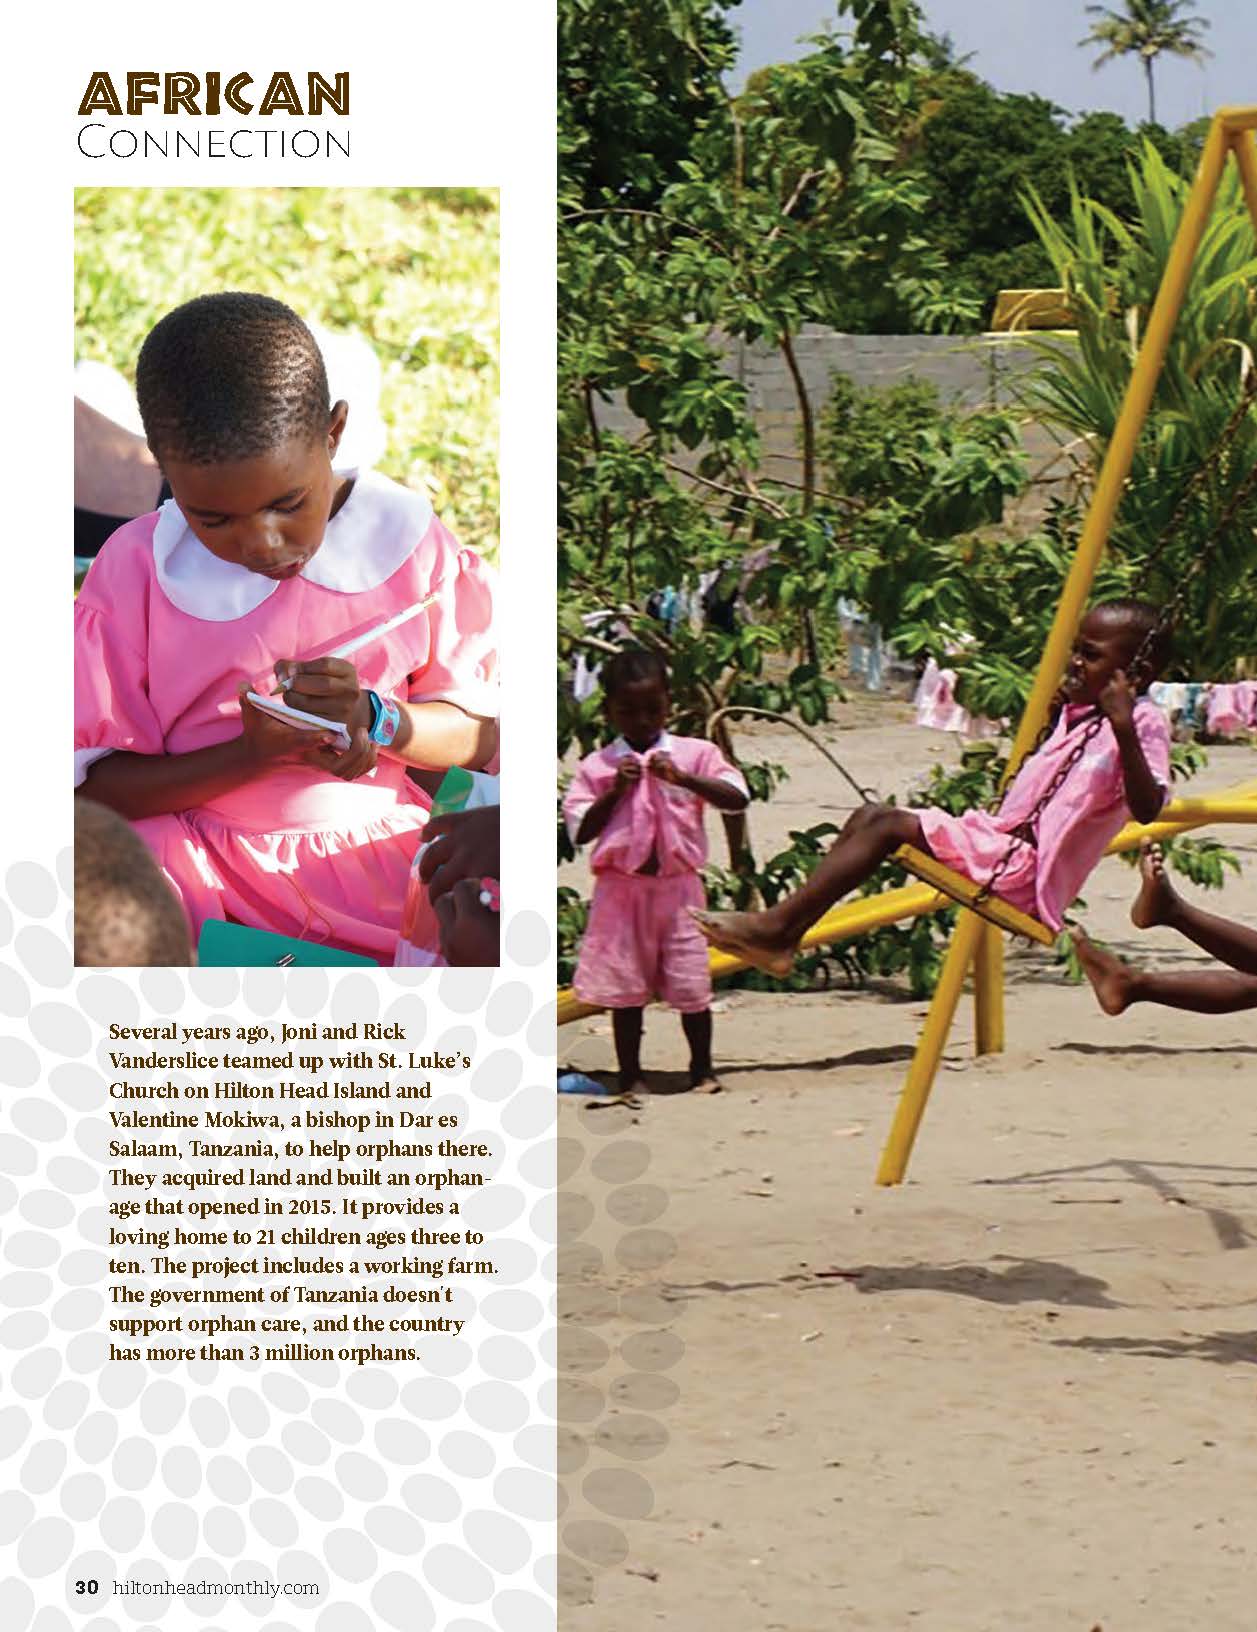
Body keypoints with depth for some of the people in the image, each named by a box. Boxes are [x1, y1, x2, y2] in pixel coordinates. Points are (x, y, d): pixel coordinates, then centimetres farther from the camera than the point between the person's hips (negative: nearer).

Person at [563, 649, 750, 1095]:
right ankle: (629, 1074, 16)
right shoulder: (597, 767, 0)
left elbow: (738, 798, -10)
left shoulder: (695, 754, 1)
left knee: (691, 983, 3)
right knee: (625, 988, 6)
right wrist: (616, 791, -15)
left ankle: (702, 1068, 19)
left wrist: (682, 779, -19)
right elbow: (579, 831, -4)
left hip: (678, 887, 0)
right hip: (622, 889, 0)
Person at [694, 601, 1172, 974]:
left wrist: (1123, 727, -36)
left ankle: (778, 926, -18)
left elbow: (1147, 808, -27)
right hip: (1001, 840, 10)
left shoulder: (1144, 724, -10)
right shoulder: (1076, 713, 17)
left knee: (888, 826, -18)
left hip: (1028, 877, -10)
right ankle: (782, 931, -7)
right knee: (871, 817, 1)